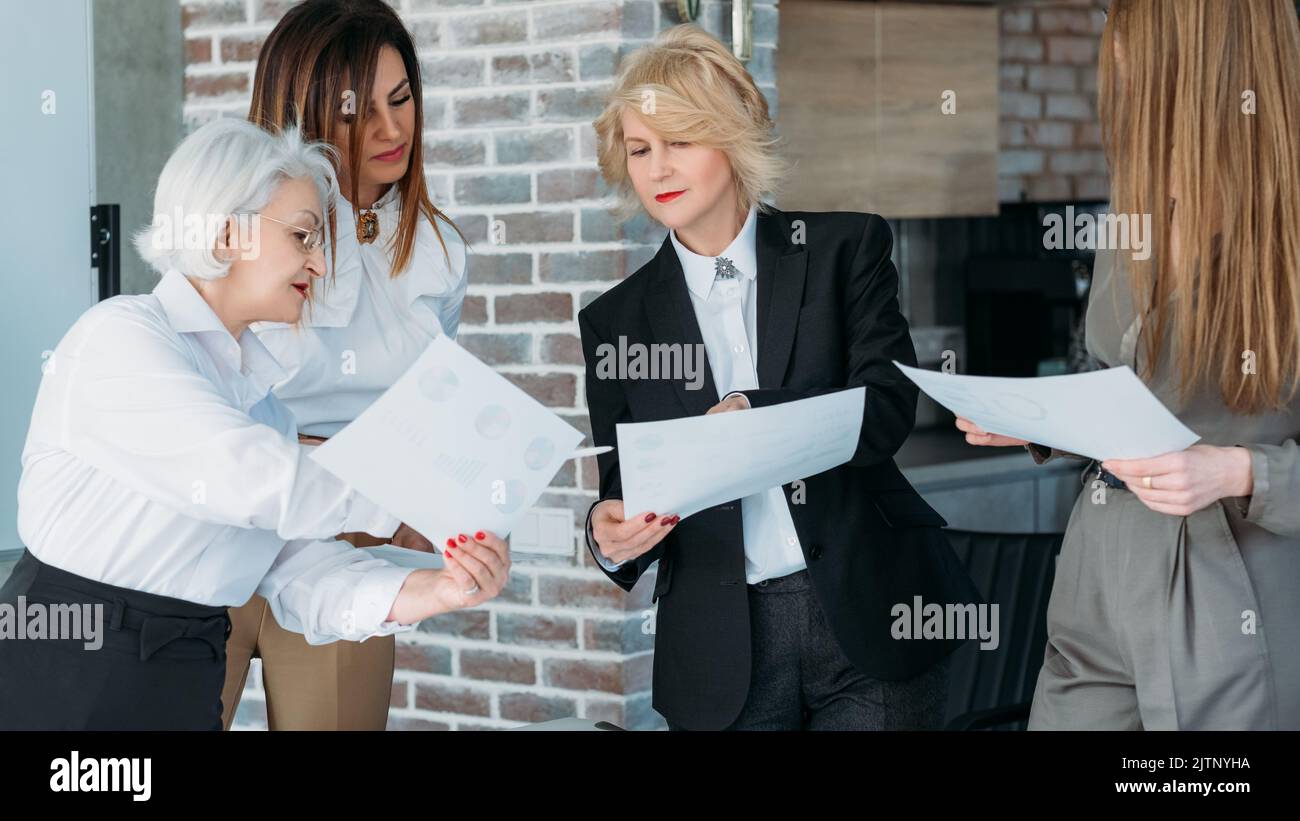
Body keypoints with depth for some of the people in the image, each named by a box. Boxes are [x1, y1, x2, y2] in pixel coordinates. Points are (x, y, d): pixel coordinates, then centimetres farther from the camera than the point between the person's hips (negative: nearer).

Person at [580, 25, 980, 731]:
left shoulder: (843, 248, 2)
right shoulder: (616, 320, 8)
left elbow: (886, 408, -10)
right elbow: (622, 486, 9)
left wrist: (752, 415, -26)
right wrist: (611, 534, -15)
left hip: (868, 625, -2)